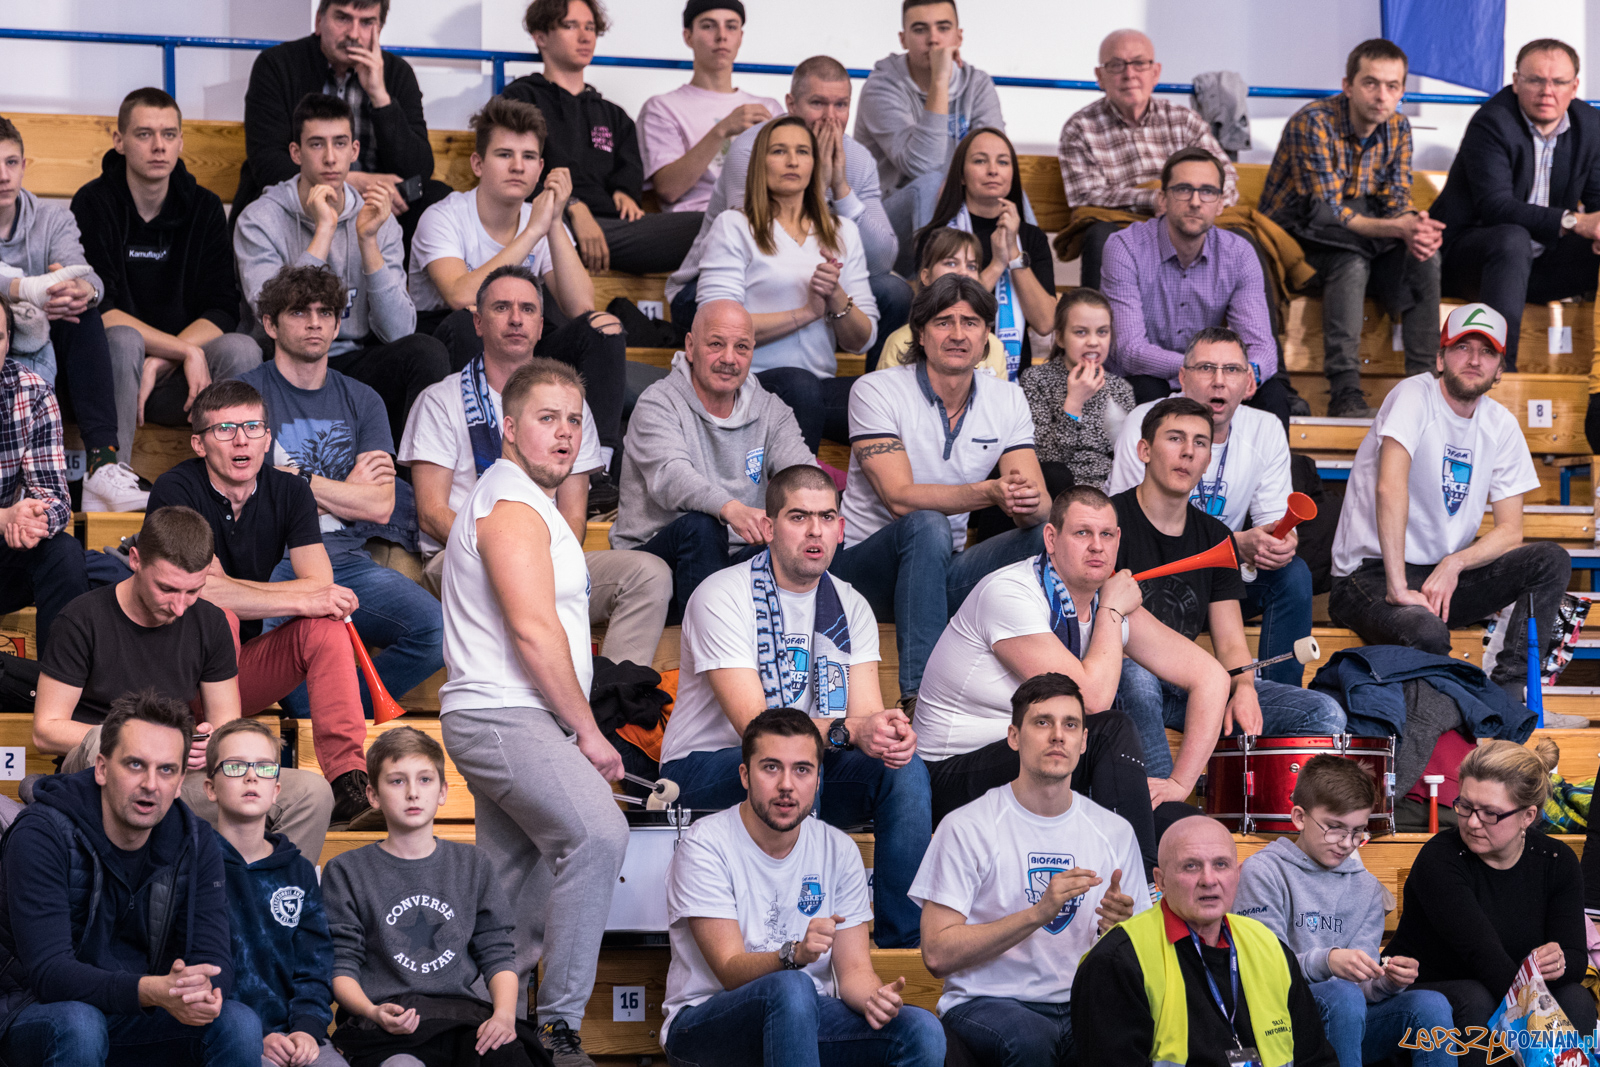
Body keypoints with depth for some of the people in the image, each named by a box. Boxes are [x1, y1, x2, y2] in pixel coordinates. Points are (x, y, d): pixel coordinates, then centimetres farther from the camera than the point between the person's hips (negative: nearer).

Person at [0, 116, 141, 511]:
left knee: (83, 312, -26)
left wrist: (84, 291, -39)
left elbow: (86, 276, -14)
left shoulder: (54, 220, 7)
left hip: (41, 363, 4)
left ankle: (102, 462, -35)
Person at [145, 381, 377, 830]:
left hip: (246, 667, 4)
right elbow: (202, 592, -27)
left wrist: (236, 590, -22)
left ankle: (348, 782, -34)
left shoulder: (289, 491, 1)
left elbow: (321, 584, -12)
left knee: (326, 625, -21)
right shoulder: (175, 490, -14)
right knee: (216, 617, -33)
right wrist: (302, 601, -25)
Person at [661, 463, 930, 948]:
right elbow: (753, 725, -24)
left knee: (905, 770, -20)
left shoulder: (851, 607, 5)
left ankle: (904, 943, -18)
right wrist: (847, 730, -39)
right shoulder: (721, 596, -15)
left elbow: (867, 715, -5)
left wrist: (890, 730, -32)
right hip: (706, 766, -6)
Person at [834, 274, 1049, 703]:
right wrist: (988, 493, -38)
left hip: (941, 573, 4)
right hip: (864, 565, -4)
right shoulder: (876, 391, -11)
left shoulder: (1008, 400, 3)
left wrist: (1029, 502, -33)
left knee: (1047, 537, -19)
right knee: (927, 525, -37)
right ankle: (918, 693, -40)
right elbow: (900, 498, -23)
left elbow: (1040, 505, -7)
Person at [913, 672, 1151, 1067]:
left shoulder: (1114, 832, 11)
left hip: (1081, 1005, 2)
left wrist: (1120, 925, -9)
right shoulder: (967, 827, -2)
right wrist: (1038, 913, -18)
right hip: (984, 1004, -2)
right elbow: (937, 954, -10)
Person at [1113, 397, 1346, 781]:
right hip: (1116, 678, -6)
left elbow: (1230, 642, 8)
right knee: (1138, 678, -43)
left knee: (1325, 714, -7)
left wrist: (1243, 689, -15)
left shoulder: (1215, 537, 11)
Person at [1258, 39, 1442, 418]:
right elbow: (1324, 212, -26)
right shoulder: (1313, 123, -21)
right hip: (1295, 237, -6)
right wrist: (1397, 228, -38)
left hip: (1359, 234, 6)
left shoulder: (1397, 127, 1)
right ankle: (1345, 392, -38)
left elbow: (1397, 201, -2)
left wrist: (1416, 225, -28)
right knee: (1351, 261, -35)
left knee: (1424, 256, -20)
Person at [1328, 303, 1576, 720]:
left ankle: (1507, 695, -18)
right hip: (1371, 573, -7)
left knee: (1551, 561, -14)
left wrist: (1454, 564, -17)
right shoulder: (1415, 397, -13)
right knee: (1426, 633, -38)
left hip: (1446, 575, 7)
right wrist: (1398, 588, -35)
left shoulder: (1501, 426, 6)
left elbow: (1509, 530, 3)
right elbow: (1390, 486, -28)